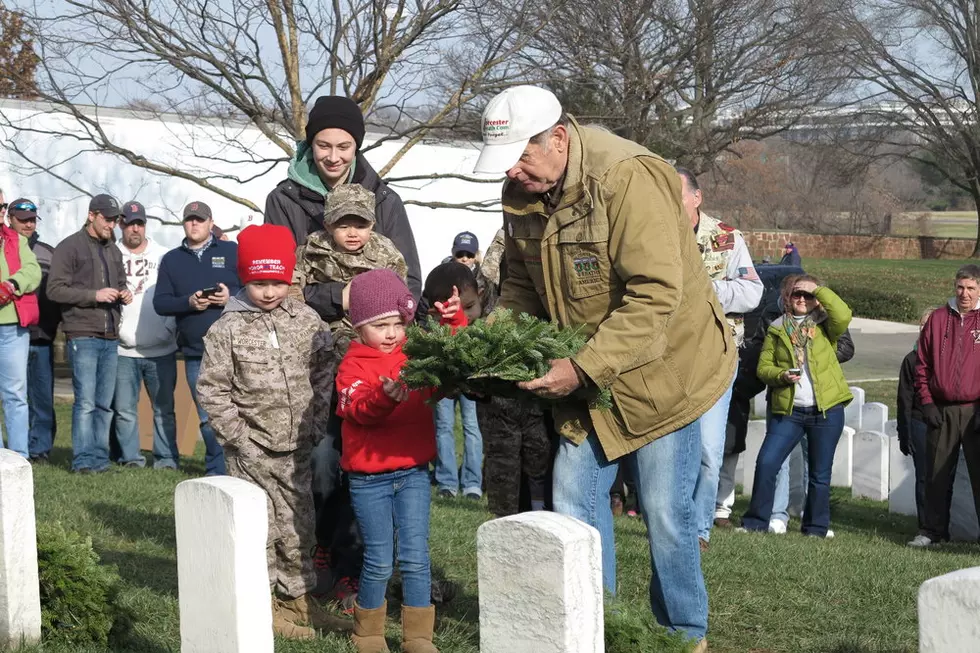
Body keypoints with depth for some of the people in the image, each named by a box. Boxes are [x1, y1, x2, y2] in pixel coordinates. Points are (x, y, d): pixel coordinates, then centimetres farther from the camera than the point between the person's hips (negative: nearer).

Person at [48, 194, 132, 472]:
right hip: (83, 336, -6)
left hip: (110, 337, 6)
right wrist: (94, 295, -17)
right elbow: (55, 289, -9)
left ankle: (100, 457, 12)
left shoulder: (114, 251, 19)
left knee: (105, 403, 7)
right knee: (86, 402, -8)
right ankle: (84, 460, -3)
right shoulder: (69, 247, -3)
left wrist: (124, 293, 4)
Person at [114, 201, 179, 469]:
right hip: (123, 348, 0)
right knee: (125, 409, 2)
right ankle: (130, 457, 11)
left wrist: (170, 329, -2)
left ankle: (166, 457, 9)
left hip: (161, 348, 1)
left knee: (164, 407, 3)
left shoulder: (163, 256, 7)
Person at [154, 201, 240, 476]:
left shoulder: (232, 251, 7)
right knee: (208, 419, 6)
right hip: (195, 355, 3)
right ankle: (217, 472, 16)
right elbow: (160, 303, 6)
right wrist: (189, 302, -12)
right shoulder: (171, 260, 14)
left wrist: (232, 297, -15)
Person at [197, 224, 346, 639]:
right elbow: (211, 388, -6)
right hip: (252, 451, -4)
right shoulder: (227, 329, -7)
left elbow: (325, 370, 9)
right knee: (259, 528, 0)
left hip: (297, 447, 4)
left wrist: (316, 421, 2)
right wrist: (238, 436, -10)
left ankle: (298, 596, 26)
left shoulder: (307, 321, 2)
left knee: (299, 525, 13)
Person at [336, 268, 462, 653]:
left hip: (413, 472, 3)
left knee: (415, 558, 1)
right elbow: (360, 409, -23)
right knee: (379, 562, 3)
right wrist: (385, 397, -43)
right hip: (368, 480, -3)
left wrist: (453, 321, -12)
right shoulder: (353, 366, -7)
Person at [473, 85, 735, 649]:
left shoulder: (627, 178, -26)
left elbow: (655, 296, -30)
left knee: (666, 513, 0)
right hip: (584, 378, 7)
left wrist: (585, 368, -32)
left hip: (663, 367, -7)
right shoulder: (523, 191, -2)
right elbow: (522, 284, 11)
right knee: (575, 503, 7)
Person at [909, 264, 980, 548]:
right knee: (936, 475, 9)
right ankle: (933, 530, 19)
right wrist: (927, 402, 3)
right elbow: (922, 365, 11)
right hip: (941, 412, 3)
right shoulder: (937, 319, 8)